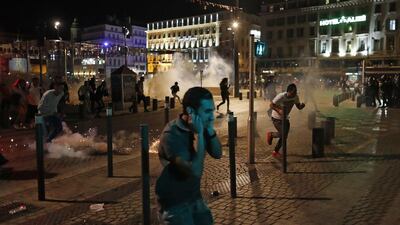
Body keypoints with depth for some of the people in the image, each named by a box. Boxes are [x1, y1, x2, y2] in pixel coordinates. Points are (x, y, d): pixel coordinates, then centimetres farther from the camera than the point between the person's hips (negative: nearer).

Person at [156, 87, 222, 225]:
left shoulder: (199, 127, -3)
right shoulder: (171, 135, -26)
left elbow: (217, 154, -1)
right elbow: (195, 171, -31)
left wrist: (210, 129, -15)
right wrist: (199, 134, -29)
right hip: (174, 203, -7)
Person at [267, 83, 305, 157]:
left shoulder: (296, 97, -10)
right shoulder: (281, 96, -26)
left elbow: (299, 107, 0)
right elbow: (271, 105, -20)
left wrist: (302, 105, -25)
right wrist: (279, 110, -37)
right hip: (276, 118, -6)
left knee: (284, 136, 6)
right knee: (283, 134, -19)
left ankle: (275, 152, 23)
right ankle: (271, 134, 13)